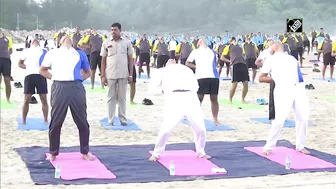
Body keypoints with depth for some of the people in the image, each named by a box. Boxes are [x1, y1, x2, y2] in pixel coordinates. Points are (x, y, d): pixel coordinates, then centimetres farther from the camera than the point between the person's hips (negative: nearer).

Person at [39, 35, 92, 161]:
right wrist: (53, 78, 7)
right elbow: (42, 70, 21)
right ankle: (53, 153, 16)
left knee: (82, 122, 3)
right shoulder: (52, 53, 15)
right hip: (59, 88, -1)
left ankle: (85, 152, 17)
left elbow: (87, 72, 25)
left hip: (76, 88, 1)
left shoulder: (80, 54, 18)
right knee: (55, 122, 3)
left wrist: (79, 78, 7)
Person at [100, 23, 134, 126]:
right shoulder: (106, 43, 4)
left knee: (122, 97, 7)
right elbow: (103, 60, 6)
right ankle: (110, 120, 9)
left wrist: (131, 75, 1)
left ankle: (123, 119, 14)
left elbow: (130, 59, 6)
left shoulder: (127, 42, 3)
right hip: (110, 75, 0)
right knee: (111, 97, 5)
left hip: (123, 75, 0)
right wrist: (103, 76, 0)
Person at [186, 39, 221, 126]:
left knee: (214, 99, 3)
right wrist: (196, 67, -4)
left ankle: (215, 120, 8)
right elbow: (187, 63, 9)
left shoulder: (212, 52, 23)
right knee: (199, 98, -2)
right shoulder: (195, 52, 13)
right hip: (202, 77, -3)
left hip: (214, 77, 3)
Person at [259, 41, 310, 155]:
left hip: (299, 88, 4)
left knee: (303, 118, 2)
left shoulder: (292, 58, 24)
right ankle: (268, 147, 2)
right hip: (283, 90, -4)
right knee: (280, 120, -12)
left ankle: (300, 146, 19)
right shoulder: (271, 60, 14)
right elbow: (261, 78, 11)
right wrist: (275, 79, 4)